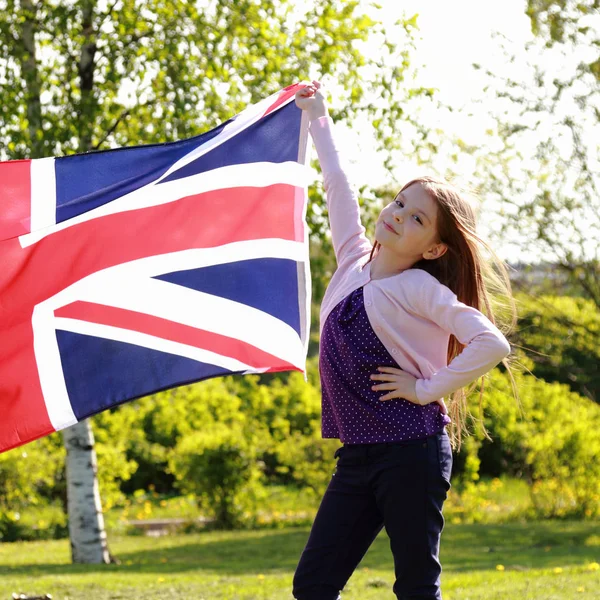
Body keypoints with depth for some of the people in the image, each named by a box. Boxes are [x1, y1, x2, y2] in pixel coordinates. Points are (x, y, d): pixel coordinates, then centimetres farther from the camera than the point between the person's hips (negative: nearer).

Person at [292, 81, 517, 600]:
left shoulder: (418, 288, -7)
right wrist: (318, 116, 31)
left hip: (411, 454, -7)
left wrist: (428, 389, -13)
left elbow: (492, 344, -18)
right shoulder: (354, 265, 10)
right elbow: (338, 186, 23)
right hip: (357, 457, 7)